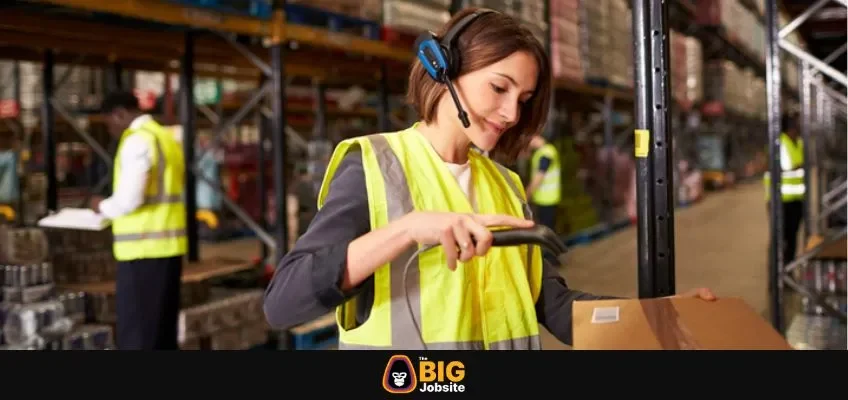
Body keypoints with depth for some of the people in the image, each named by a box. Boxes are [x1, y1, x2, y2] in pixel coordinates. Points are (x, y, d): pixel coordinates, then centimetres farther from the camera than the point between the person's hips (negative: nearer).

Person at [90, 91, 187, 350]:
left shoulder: (137, 141, -11)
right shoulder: (167, 137, 17)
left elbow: (129, 199, -20)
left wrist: (103, 207, -1)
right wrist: (113, 208, 18)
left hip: (144, 249, -9)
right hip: (169, 245, 9)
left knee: (135, 334, -4)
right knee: (162, 328, 14)